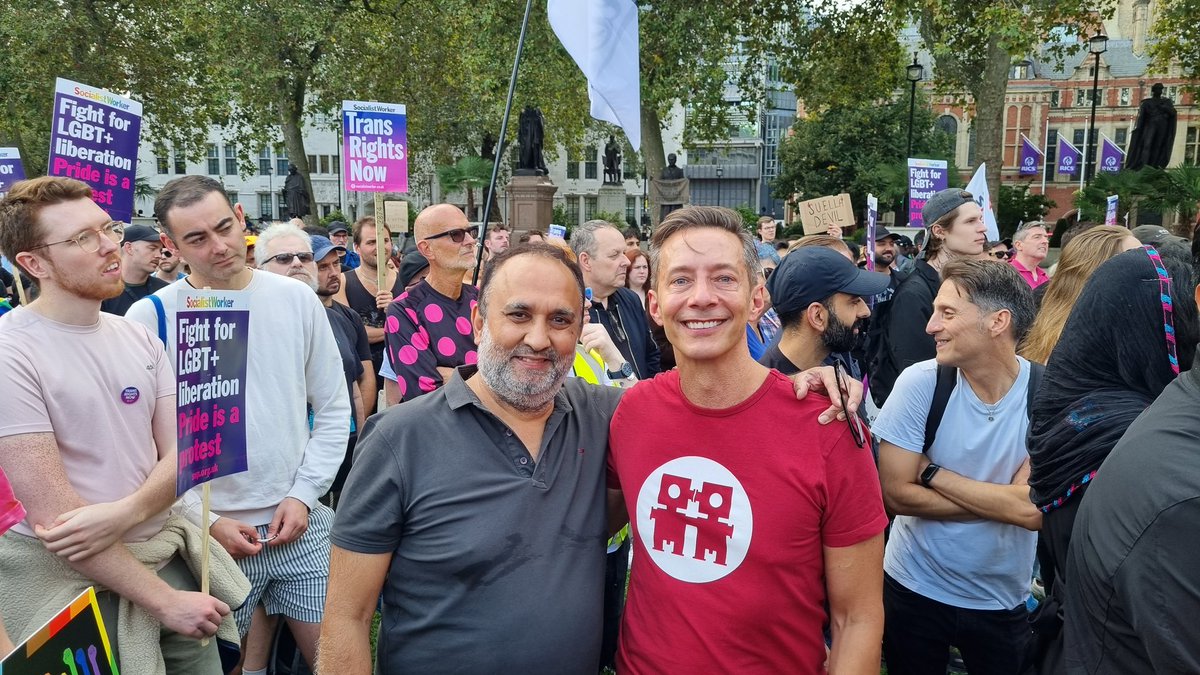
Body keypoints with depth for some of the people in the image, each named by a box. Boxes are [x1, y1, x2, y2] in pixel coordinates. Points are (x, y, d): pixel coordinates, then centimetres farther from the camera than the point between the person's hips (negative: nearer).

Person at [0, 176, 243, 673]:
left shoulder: (139, 339, 5)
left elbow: (181, 454, 1)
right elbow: (51, 515, -19)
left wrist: (125, 513, -20)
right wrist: (165, 601, -17)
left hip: (164, 556, 6)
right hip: (71, 582, -5)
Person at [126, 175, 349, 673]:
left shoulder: (297, 299, 0)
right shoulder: (149, 318, -6)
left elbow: (333, 409, 4)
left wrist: (303, 494, -4)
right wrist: (204, 521, -9)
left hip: (302, 523, 2)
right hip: (210, 535, -2)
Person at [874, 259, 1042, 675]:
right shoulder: (920, 382, -15)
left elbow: (1034, 510, -23)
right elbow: (896, 495, -17)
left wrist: (931, 473, -20)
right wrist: (1003, 500, -18)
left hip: (1003, 601, 0)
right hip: (914, 589, 0)